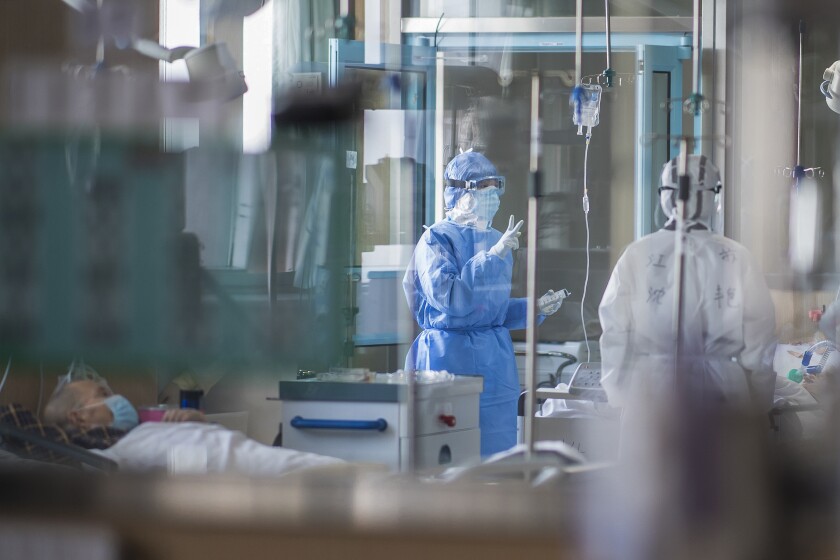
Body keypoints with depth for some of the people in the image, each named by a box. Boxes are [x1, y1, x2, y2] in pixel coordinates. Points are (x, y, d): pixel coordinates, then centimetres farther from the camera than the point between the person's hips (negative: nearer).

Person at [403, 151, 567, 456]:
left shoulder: (497, 240, 15)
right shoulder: (436, 240, -7)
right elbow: (448, 297, -22)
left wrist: (535, 308, 5)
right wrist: (492, 256, -21)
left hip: (496, 361, 7)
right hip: (449, 358, -7)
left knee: (497, 452, 5)